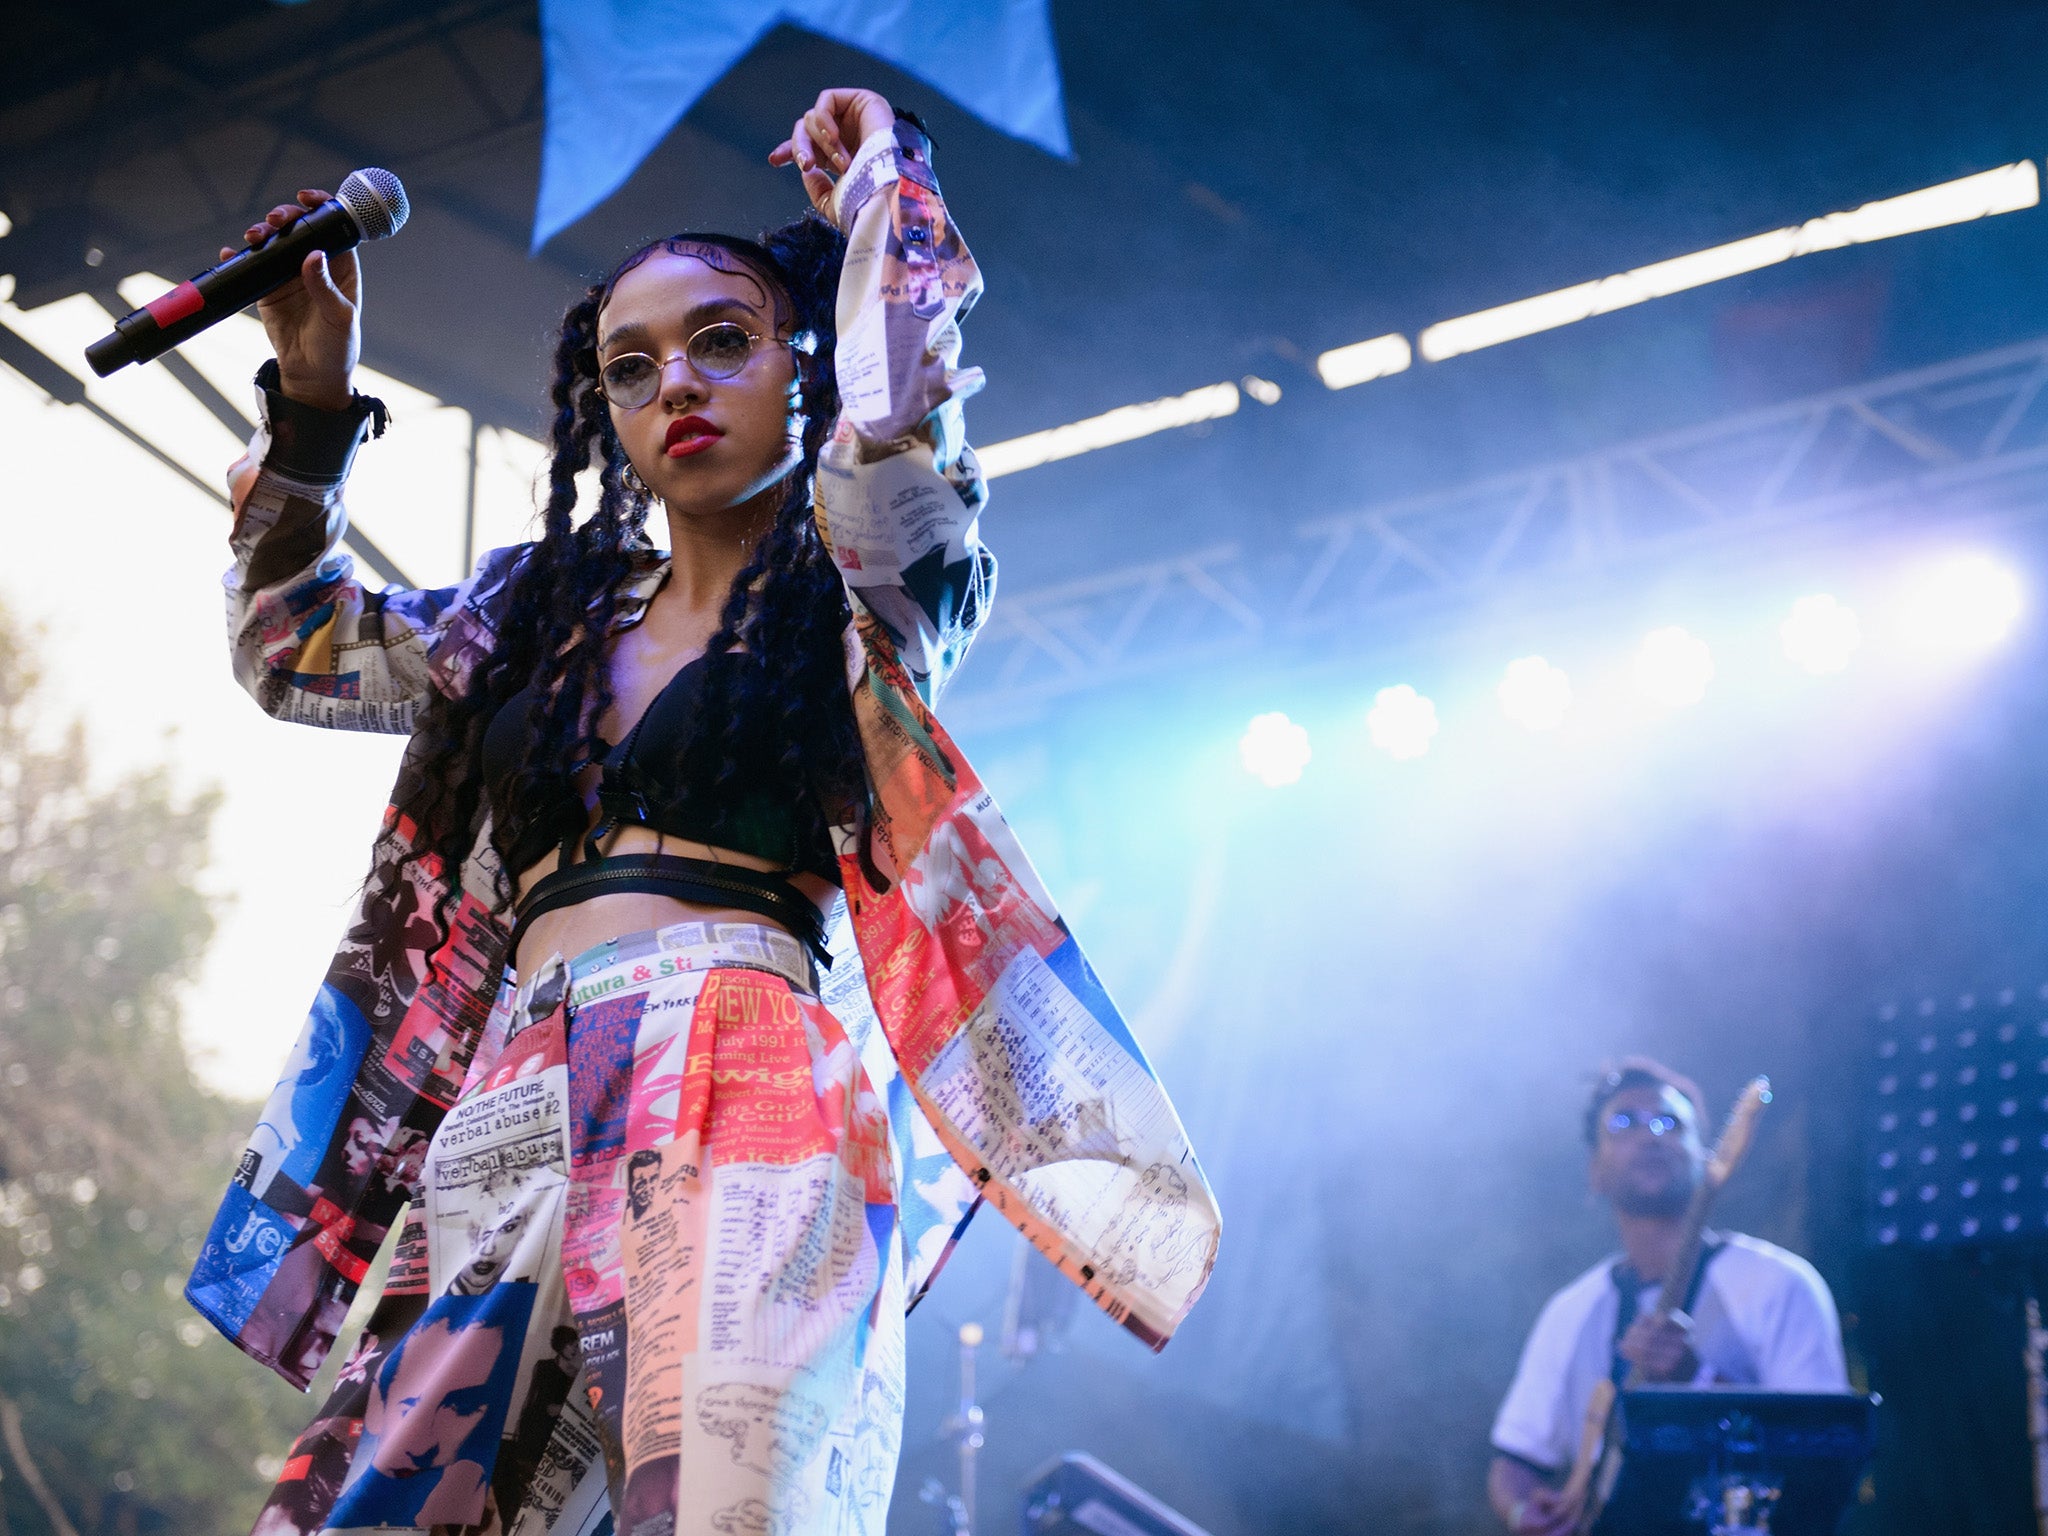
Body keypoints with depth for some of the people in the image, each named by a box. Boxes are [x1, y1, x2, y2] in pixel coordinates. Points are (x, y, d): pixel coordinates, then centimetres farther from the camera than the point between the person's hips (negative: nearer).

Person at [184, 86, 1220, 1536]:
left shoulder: (870, 597, 10)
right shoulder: (554, 611, 24)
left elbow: (897, 465, -13)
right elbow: (298, 648, 32)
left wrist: (883, 187, 3)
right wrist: (316, 389, 23)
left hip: (746, 1097, -5)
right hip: (520, 1129, 5)